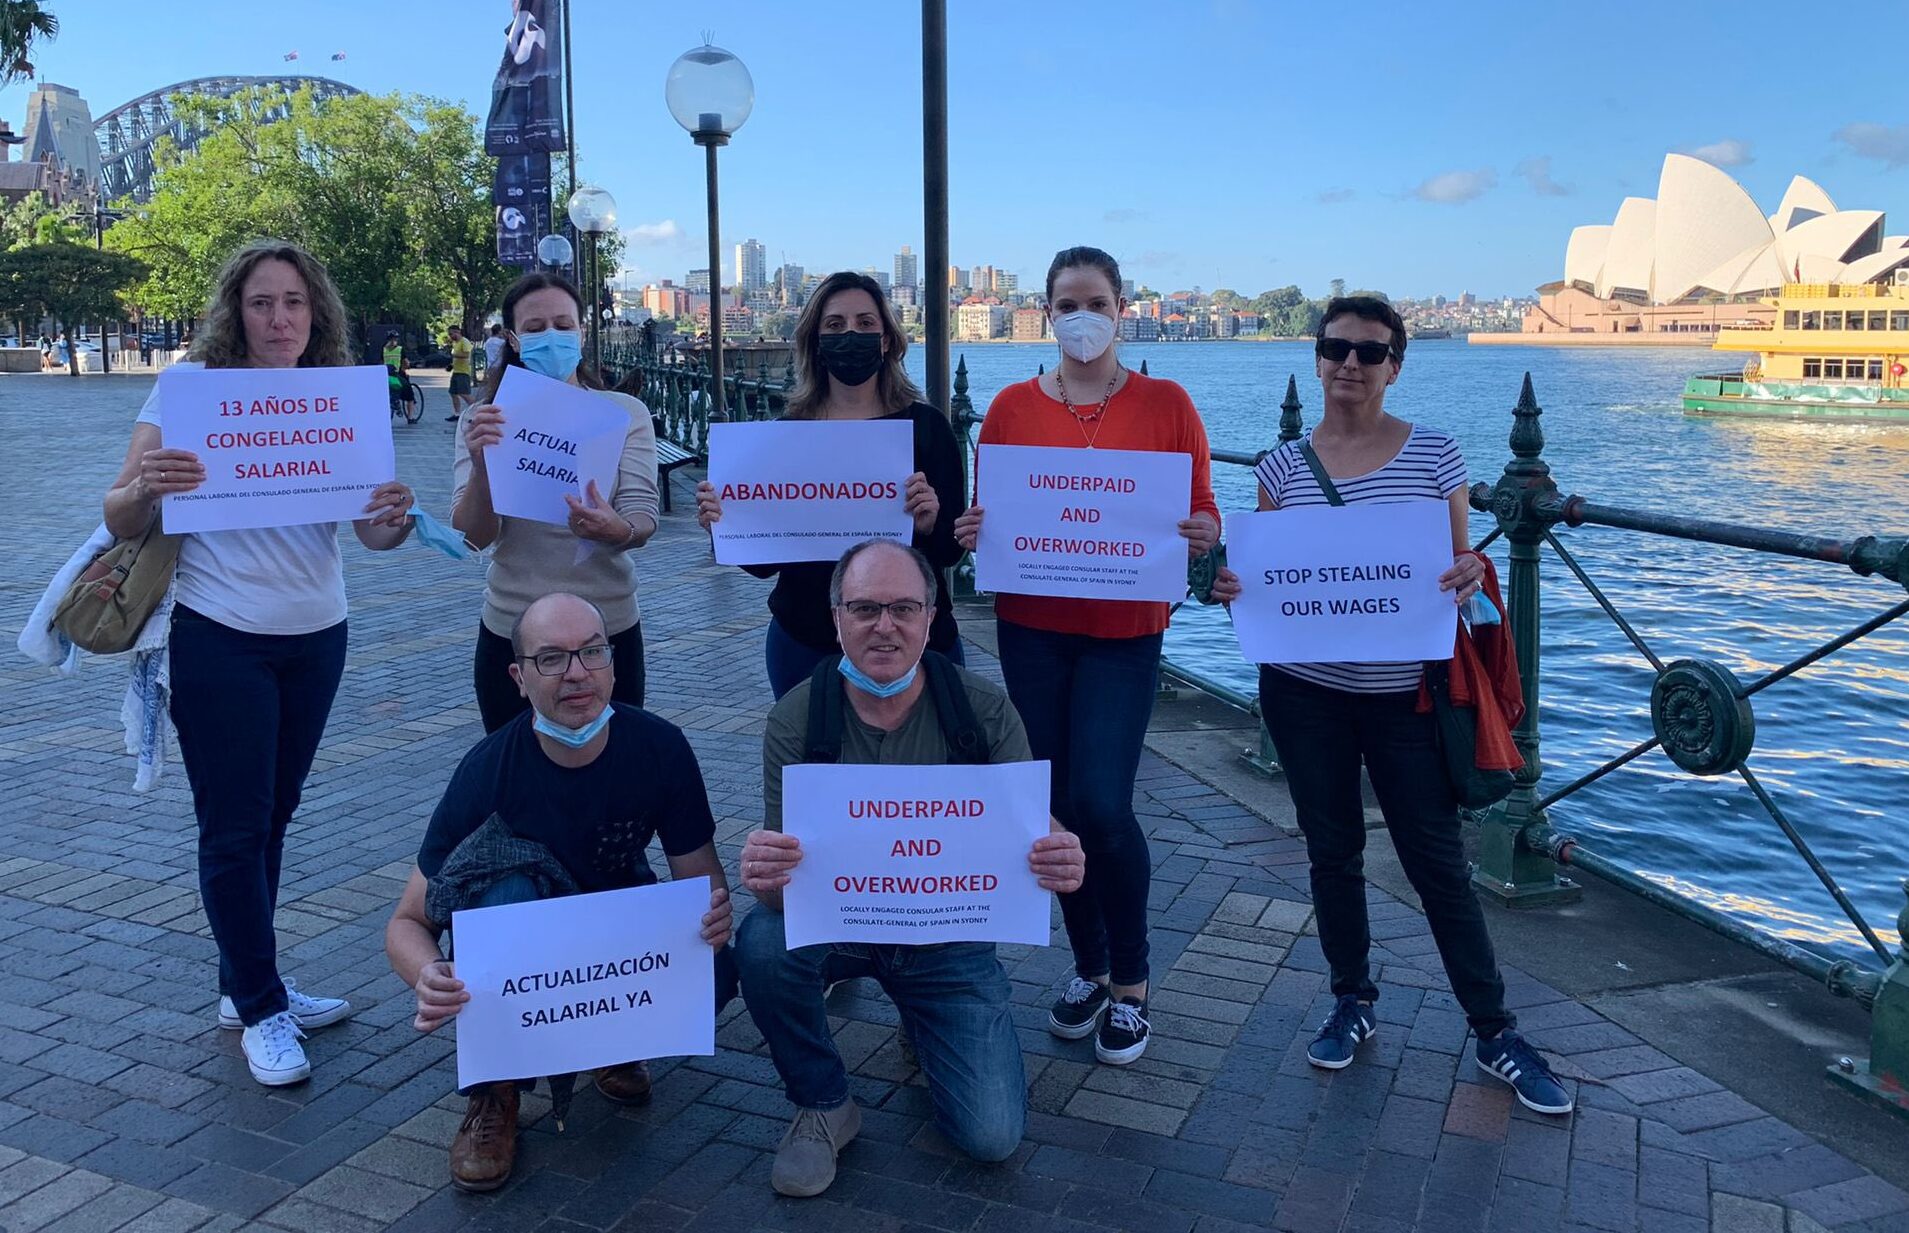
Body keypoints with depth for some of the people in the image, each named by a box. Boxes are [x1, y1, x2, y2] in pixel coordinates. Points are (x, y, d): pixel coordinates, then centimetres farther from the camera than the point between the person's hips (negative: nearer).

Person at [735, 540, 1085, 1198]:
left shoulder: (984, 710, -15)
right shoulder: (795, 718, -16)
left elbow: (1032, 835, -16)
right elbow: (785, 872, -20)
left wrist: (1057, 861, -41)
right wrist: (767, 879, -46)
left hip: (949, 933, 0)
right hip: (837, 918, 0)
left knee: (992, 1136, -10)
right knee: (762, 943, -32)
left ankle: (922, 1020, 25)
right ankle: (823, 1105, -2)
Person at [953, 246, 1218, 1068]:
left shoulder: (1166, 404, 0)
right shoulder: (1013, 407, 4)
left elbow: (1202, 512, 2)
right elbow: (986, 515, 8)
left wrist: (1203, 532, -20)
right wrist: (970, 532, -14)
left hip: (1125, 631, -2)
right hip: (1032, 628, 2)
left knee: (1101, 805, -10)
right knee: (1055, 805, 6)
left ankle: (1130, 983, 13)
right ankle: (1089, 968, 28)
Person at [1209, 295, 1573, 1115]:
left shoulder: (1435, 455, -3)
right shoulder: (1283, 465, 1)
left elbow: (1463, 567, 0)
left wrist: (1470, 577, -23)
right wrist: (1232, 587, -16)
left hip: (1406, 693, -1)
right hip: (1304, 691, 2)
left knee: (1437, 862, 4)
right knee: (1332, 851, 13)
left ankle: (1495, 1032, 19)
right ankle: (1353, 1001, 31)